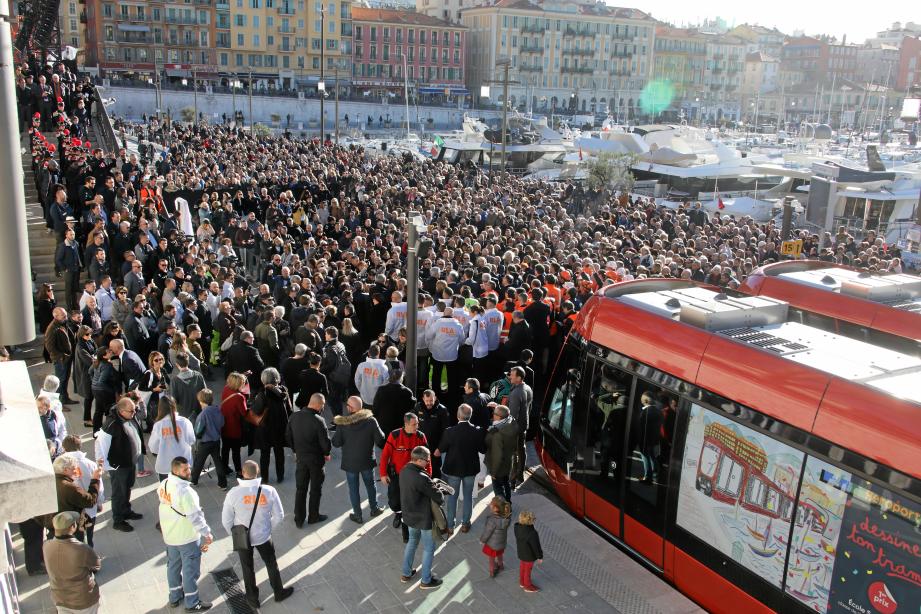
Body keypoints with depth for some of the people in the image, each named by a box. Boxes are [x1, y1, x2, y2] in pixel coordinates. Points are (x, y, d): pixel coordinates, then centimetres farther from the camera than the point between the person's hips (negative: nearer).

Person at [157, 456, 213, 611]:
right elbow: (195, 515, -25)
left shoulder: (163, 484, -4)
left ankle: (175, 597, 39)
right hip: (188, 537, -8)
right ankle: (192, 603, 19)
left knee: (173, 565, 23)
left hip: (169, 535, 8)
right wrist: (206, 533, -15)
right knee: (190, 570, 7)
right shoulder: (185, 490, -29)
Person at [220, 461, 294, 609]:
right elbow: (279, 516, -9)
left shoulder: (233, 493, -21)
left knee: (248, 568, 22)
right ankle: (279, 593, 41)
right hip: (263, 536, 0)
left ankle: (253, 599, 38)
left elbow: (226, 520, -11)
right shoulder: (269, 491, -18)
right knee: (271, 564, 23)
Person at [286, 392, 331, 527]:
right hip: (316, 459, -4)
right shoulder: (318, 421, -25)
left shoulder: (294, 417, -7)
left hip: (300, 458, 5)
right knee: (315, 489, 14)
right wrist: (326, 454, 1)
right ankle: (313, 516, 27)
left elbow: (289, 437, 4)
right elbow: (326, 443, -20)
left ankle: (299, 519, 23)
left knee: (300, 489, 16)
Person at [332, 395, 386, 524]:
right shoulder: (370, 420, -17)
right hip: (367, 460, 1)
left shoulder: (343, 423, -19)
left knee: (353, 488, 14)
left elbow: (336, 443, -12)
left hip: (350, 462, -1)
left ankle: (357, 515, 24)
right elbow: (380, 440, -12)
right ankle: (374, 509, 38)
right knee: (370, 485, 22)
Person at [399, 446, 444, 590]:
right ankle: (426, 580, 27)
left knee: (412, 541, 28)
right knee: (429, 548, 13)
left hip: (409, 515, 8)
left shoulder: (404, 471, -8)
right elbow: (439, 498, -25)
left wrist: (432, 485, -6)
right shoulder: (421, 478, -33)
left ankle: (406, 574, 41)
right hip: (423, 518, -8)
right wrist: (441, 494, -2)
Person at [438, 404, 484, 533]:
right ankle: (465, 524, 29)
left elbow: (440, 450, -9)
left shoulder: (449, 432, -22)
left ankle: (450, 525, 24)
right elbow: (483, 450, -6)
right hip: (470, 469, 1)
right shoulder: (478, 431, -18)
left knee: (452, 496, 15)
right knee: (468, 496, 19)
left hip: (453, 468, -1)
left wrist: (437, 452, 13)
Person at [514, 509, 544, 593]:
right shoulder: (532, 534, -42)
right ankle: (527, 586, 43)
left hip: (521, 552, 6)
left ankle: (522, 582, 52)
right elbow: (536, 546, -26)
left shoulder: (517, 527, -20)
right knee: (528, 570, 18)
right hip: (529, 555, -6)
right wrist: (540, 557, -8)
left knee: (522, 567, 29)